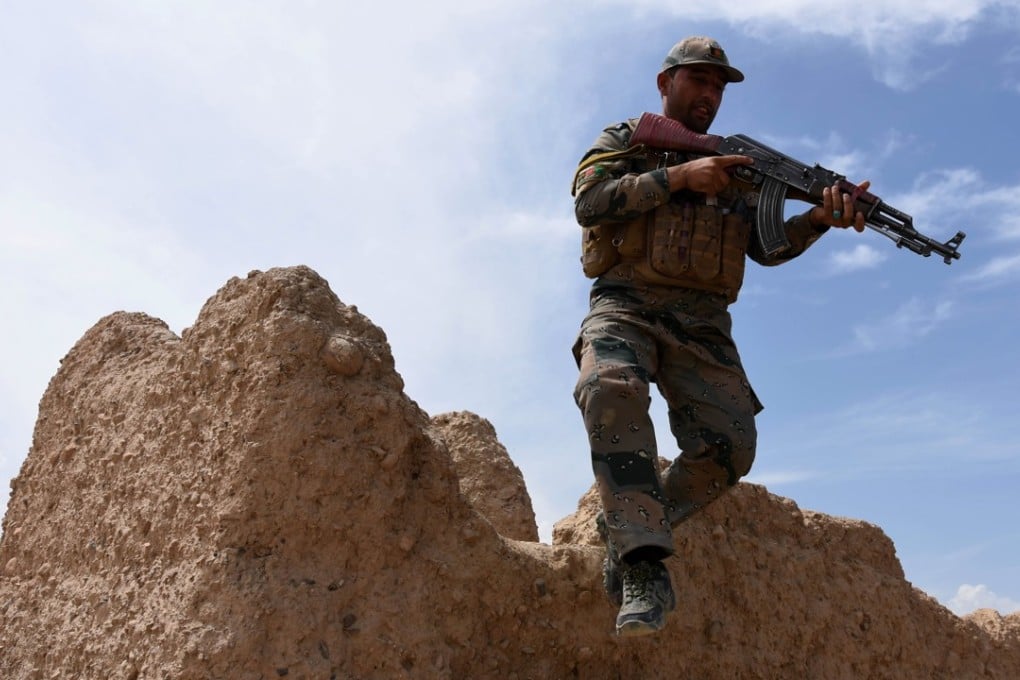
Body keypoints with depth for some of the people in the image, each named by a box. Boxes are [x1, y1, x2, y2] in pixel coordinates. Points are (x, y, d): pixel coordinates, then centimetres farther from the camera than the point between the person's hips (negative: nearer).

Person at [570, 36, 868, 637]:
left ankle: (630, 530, 5)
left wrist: (819, 219, -10)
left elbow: (766, 246, 11)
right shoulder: (623, 142, 16)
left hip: (700, 323, 3)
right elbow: (589, 202, -5)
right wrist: (679, 175, -11)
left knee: (729, 442, -18)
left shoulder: (735, 166, 25)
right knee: (613, 388, -36)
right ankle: (644, 567, -34)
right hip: (626, 307, -3)